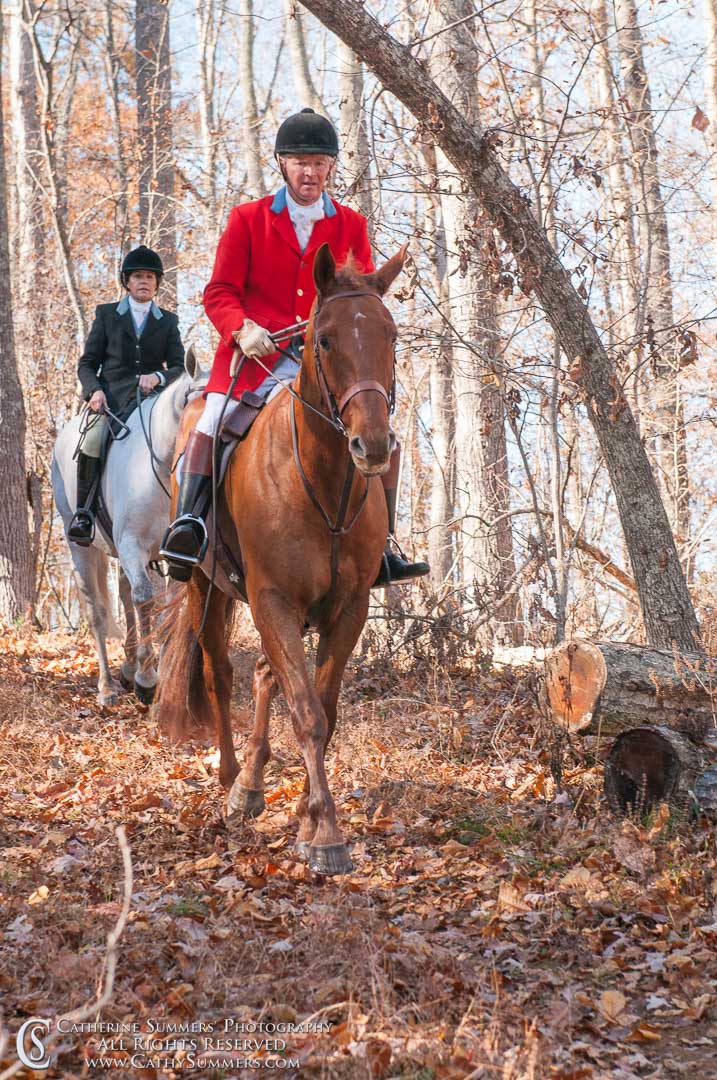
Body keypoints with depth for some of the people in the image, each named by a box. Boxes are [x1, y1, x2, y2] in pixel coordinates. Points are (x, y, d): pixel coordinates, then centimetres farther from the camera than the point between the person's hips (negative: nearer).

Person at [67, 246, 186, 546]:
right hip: (110, 397, -1)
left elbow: (179, 366, 8)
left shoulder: (168, 321, 17)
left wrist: (158, 377, -15)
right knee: (93, 439, -31)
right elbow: (87, 363, 11)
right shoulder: (106, 315, 15)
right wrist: (94, 390, -10)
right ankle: (83, 513, -24)